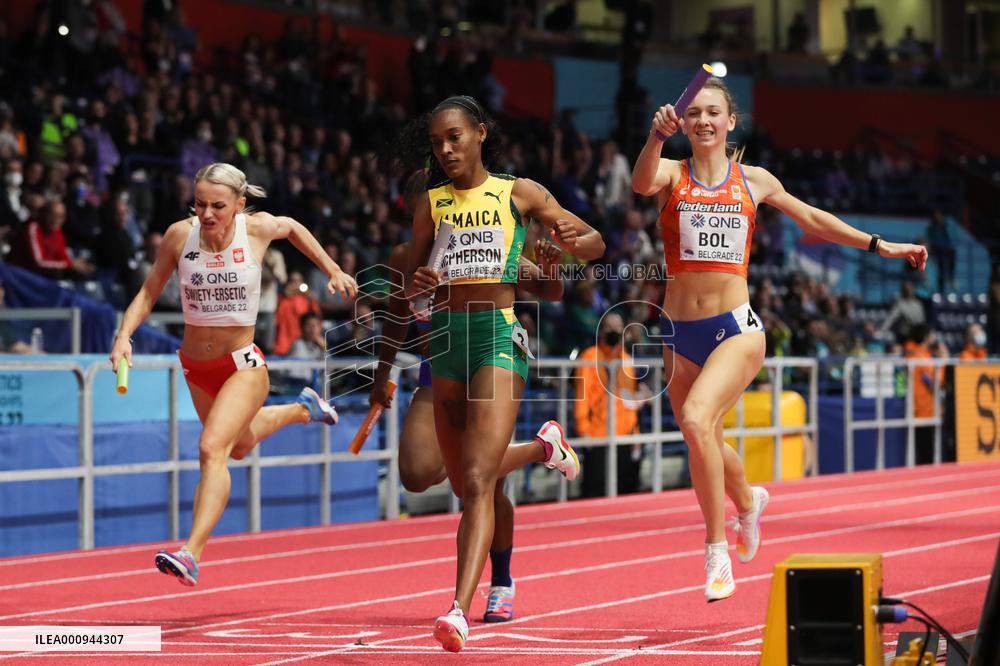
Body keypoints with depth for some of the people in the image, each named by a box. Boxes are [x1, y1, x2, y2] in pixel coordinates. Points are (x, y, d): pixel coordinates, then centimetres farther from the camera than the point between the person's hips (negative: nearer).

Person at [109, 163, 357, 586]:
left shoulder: (258, 229, -14)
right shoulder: (180, 235, -13)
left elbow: (292, 228, 10)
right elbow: (149, 293, -2)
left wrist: (334, 271, 11)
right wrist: (125, 334, -18)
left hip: (243, 365, -4)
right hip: (196, 366, 4)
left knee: (212, 448, -26)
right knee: (241, 444, 29)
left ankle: (191, 553, -31)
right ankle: (302, 409, 60)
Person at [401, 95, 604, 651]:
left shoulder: (518, 193, 5)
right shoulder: (432, 202, 13)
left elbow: (596, 243, 7)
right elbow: (411, 279, 16)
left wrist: (572, 240, -16)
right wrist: (419, 285, -8)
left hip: (500, 334, -5)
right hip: (447, 334, 5)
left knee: (478, 482, -18)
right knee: (466, 483, 12)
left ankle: (460, 610, -27)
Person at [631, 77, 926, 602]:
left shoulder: (753, 181, 6)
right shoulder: (673, 175, 3)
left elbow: (811, 219, 21)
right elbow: (641, 183, -22)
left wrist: (879, 245, 22)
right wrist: (658, 135, -40)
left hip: (736, 328, -2)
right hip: (681, 335, 2)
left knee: (696, 419, -27)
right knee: (704, 442, 14)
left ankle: (718, 553, -17)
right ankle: (748, 501, 50)